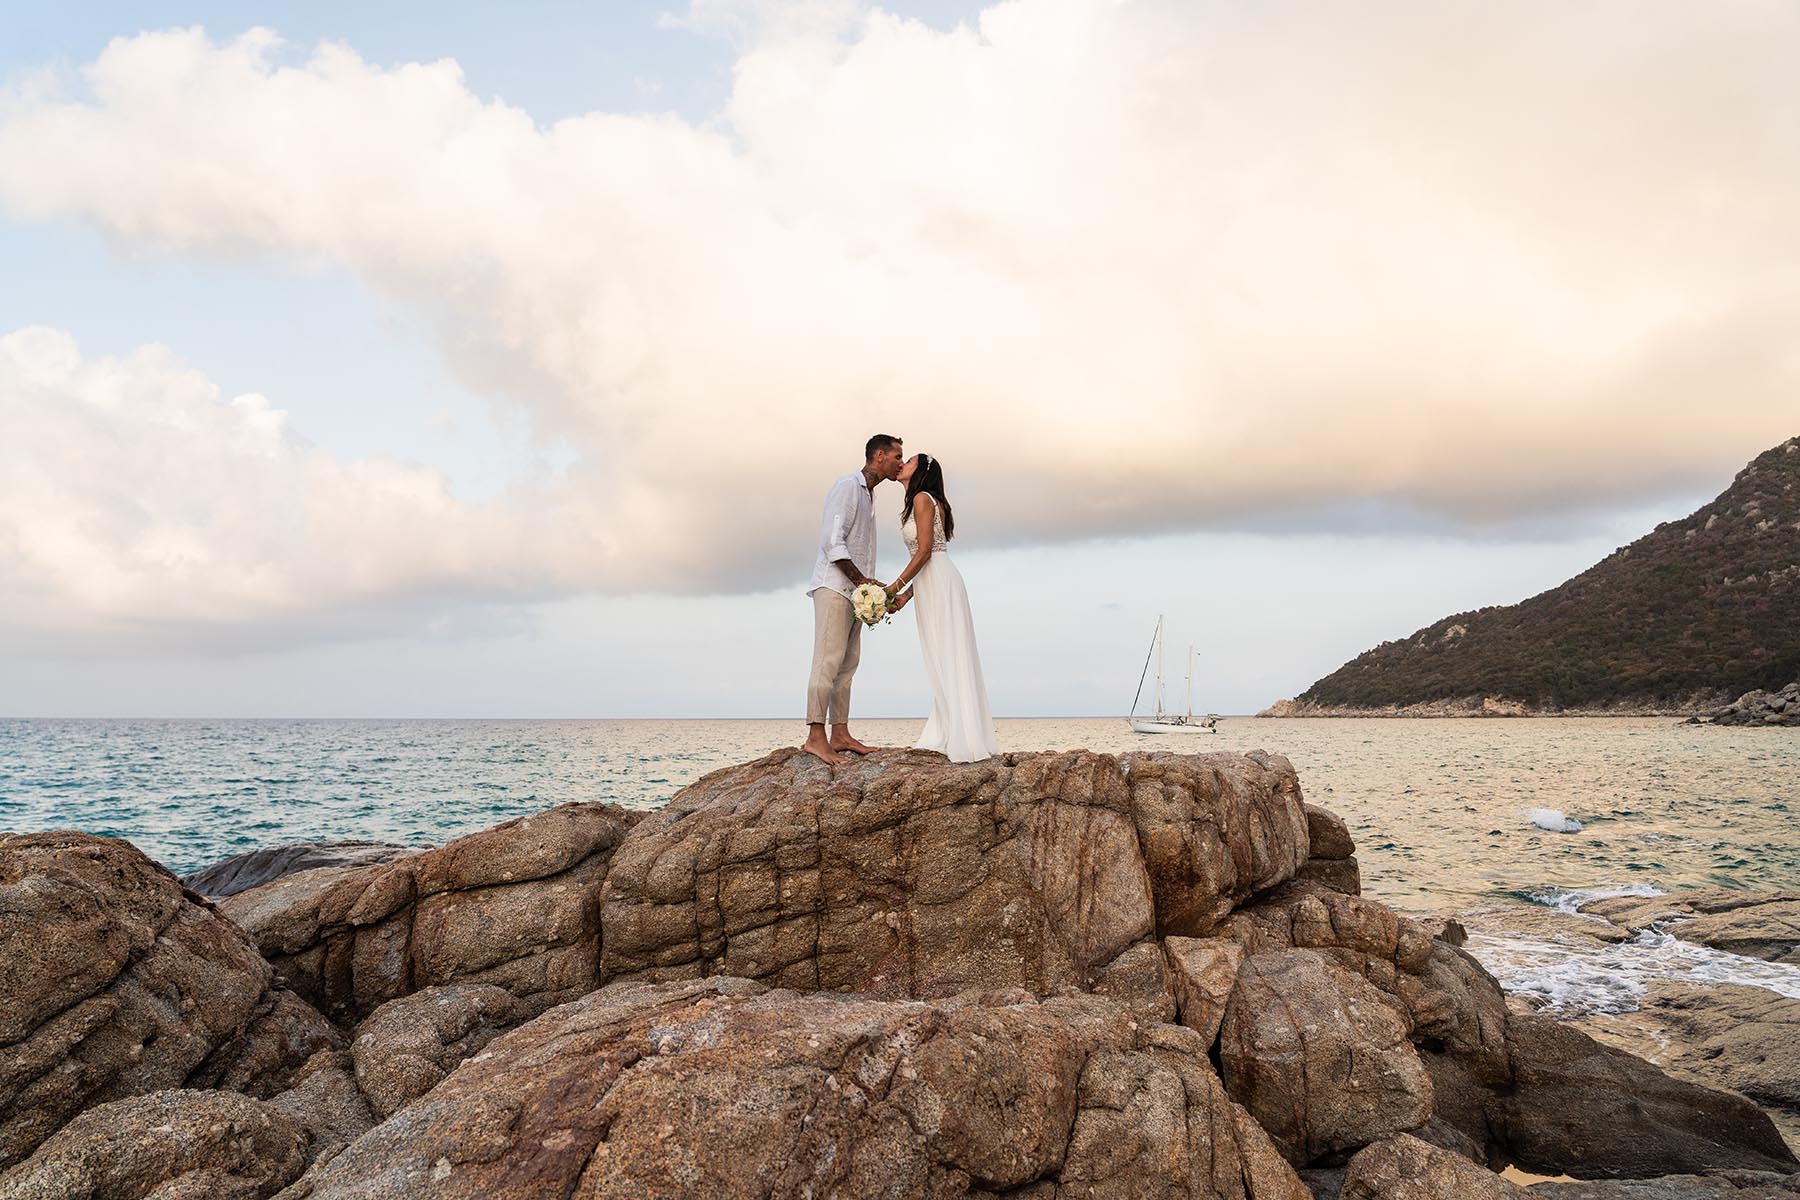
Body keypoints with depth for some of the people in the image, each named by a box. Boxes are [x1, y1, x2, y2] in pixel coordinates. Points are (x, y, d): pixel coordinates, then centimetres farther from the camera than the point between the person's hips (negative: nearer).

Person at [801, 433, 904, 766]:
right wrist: (861, 579, -16)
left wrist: (870, 587, 14)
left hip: (854, 590, 10)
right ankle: (815, 737, -17)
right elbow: (832, 541, -17)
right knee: (828, 661, -14)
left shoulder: (867, 495, 23)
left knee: (847, 664, 6)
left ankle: (840, 735, 8)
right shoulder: (848, 486, -7)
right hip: (834, 586, -10)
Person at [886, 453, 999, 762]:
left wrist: (895, 586, -14)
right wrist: (906, 595, 14)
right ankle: (945, 737, 11)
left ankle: (965, 741, -9)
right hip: (930, 585, 10)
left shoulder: (922, 499, -6)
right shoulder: (920, 502, 22)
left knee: (948, 659, -10)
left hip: (940, 583, -10)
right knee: (941, 662, 8)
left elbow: (925, 551, -15)